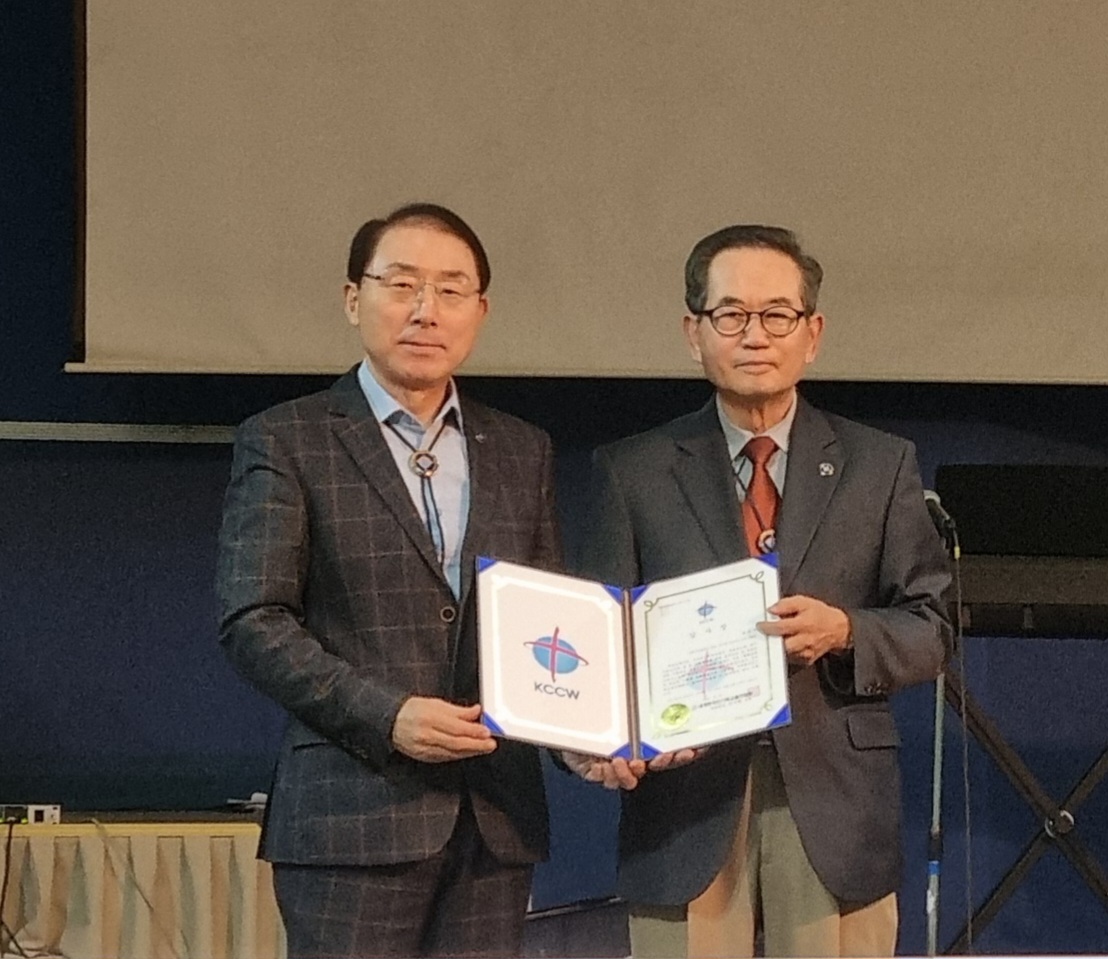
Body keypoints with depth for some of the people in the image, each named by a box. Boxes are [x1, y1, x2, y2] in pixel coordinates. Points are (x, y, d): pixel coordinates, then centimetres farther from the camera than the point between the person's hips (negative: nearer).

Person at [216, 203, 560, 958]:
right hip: (353, 810, -4)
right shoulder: (286, 442, 1)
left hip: (497, 814, 4)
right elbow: (253, 621, -6)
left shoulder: (523, 452, 16)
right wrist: (385, 716, -16)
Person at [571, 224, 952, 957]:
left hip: (836, 812, 1)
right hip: (685, 806, 0)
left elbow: (930, 629, 8)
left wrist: (845, 632, -13)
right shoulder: (633, 472, 8)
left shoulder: (881, 466, 10)